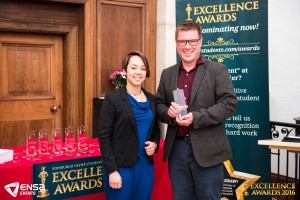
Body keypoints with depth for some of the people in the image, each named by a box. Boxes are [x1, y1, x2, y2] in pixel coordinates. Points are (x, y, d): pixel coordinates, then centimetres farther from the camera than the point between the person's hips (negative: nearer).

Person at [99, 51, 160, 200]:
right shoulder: (112, 99, -8)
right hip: (121, 166, -5)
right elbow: (104, 138, -10)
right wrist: (112, 170, -15)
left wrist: (155, 144, -3)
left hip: (146, 165, 5)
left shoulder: (152, 99, 7)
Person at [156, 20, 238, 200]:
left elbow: (230, 103, -10)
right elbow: (158, 104, 14)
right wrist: (168, 111, -10)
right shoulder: (167, 74, 11)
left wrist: (196, 117, -20)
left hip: (207, 150, -4)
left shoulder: (218, 70, -3)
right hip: (177, 148, 4)